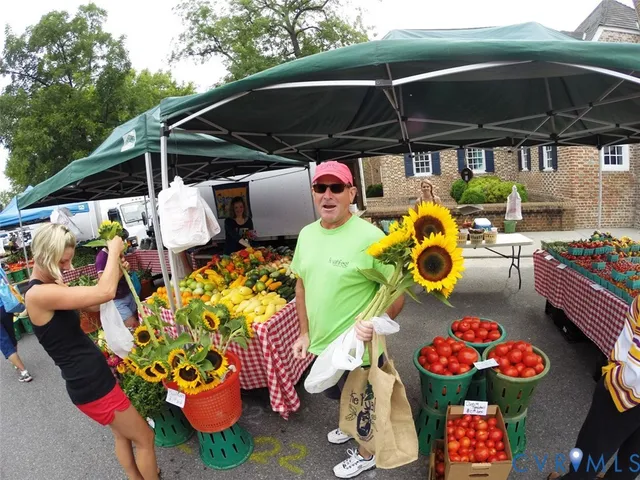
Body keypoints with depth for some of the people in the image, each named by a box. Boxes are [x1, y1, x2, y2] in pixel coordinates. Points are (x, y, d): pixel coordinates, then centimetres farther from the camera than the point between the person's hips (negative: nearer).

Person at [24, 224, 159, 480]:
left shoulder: (51, 287, 6)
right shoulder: (38, 294, -25)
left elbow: (92, 302, 11)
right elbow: (105, 293, -34)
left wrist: (114, 271, -6)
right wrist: (114, 250, -20)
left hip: (91, 378, 10)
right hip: (90, 384, -10)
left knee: (122, 435, 26)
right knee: (144, 438, 7)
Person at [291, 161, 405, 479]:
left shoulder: (369, 236, -23)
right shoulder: (306, 234, -2)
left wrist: (377, 322, -34)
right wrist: (305, 332, 8)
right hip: (322, 344, 6)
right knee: (341, 396, 32)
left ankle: (366, 454, 50)